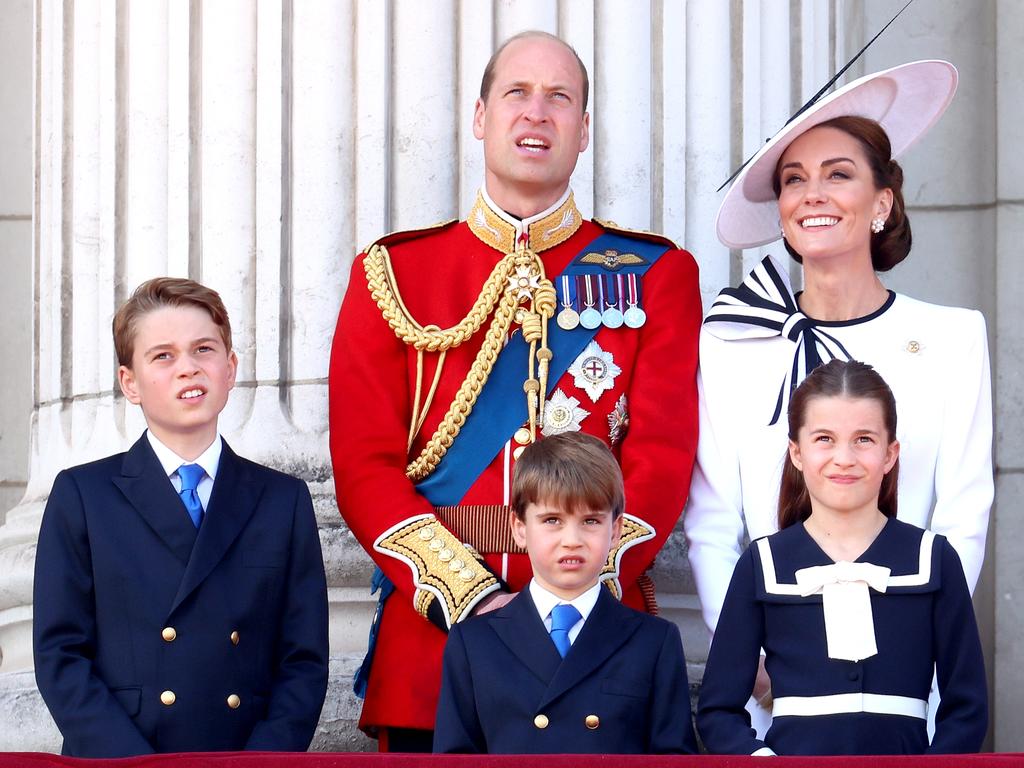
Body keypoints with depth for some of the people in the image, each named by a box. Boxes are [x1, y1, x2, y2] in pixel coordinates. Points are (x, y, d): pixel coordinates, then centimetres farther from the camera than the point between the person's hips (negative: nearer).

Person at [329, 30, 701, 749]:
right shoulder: (393, 273, 7)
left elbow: (663, 457, -3)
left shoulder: (656, 274, 7)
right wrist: (471, 598, -14)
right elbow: (365, 464, -1)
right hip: (431, 630, 0)